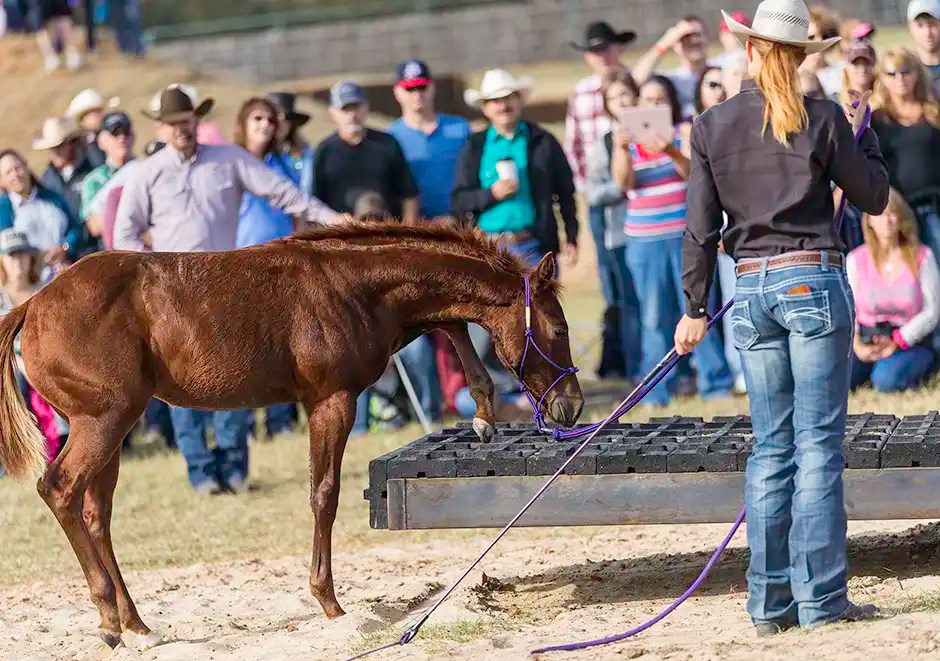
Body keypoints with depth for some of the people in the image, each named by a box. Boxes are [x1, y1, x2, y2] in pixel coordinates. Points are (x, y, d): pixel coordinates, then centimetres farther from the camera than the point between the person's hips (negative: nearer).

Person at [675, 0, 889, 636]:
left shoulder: (712, 127, 3)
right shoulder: (822, 119, -5)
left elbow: (701, 226, 4)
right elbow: (874, 196, 4)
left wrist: (696, 308, 10)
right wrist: (864, 134, 19)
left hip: (751, 288, 3)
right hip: (814, 281, -3)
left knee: (771, 449, 10)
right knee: (819, 445, -1)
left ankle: (770, 603, 11)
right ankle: (821, 599, -1)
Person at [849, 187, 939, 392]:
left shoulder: (921, 257, -1)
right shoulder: (856, 260, 4)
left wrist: (896, 342, -15)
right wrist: (856, 344, -17)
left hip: (910, 343, -2)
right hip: (866, 342, 2)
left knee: (886, 380, -34)